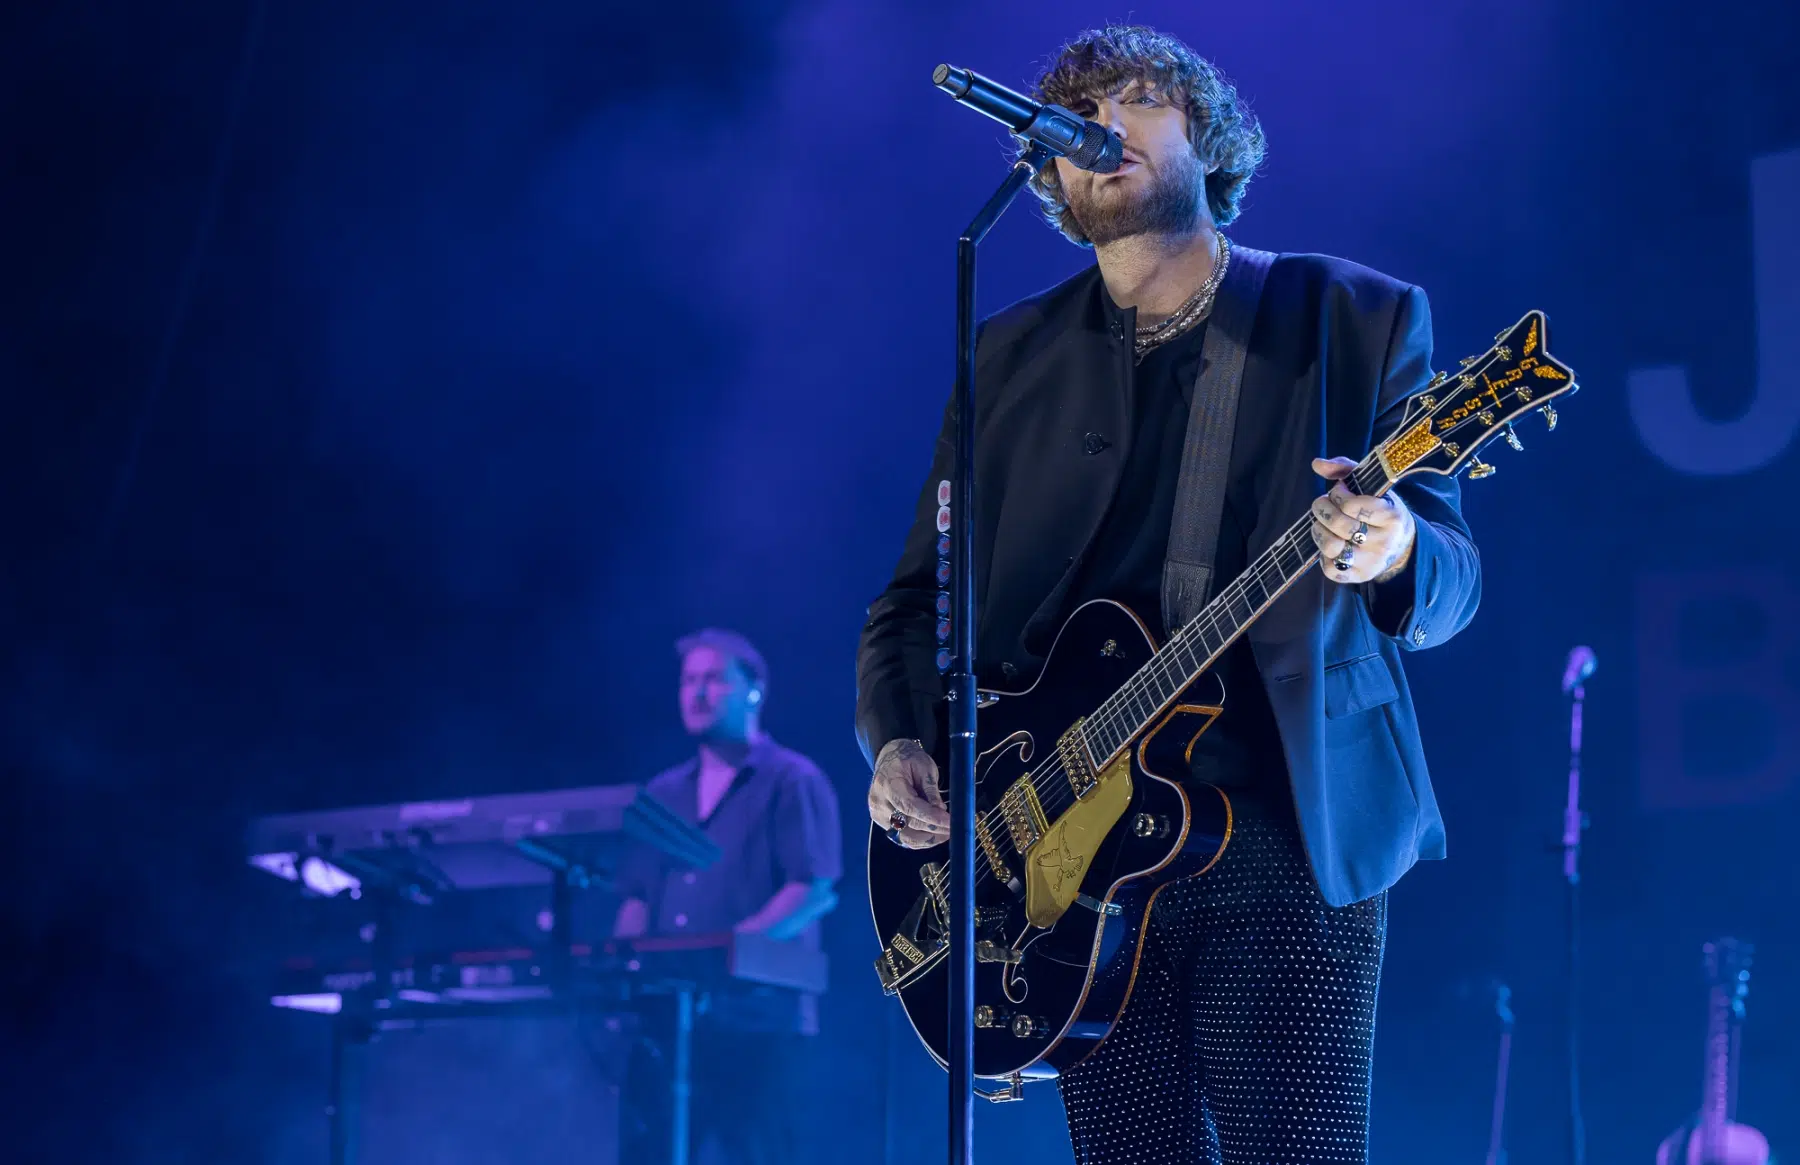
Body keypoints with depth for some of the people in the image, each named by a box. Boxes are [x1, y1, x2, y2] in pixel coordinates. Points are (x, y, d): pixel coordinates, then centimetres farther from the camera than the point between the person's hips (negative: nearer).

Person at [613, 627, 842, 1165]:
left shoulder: (792, 781, 2)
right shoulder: (663, 794, 21)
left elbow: (817, 889, -9)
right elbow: (637, 897, 19)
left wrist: (738, 944, -23)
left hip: (757, 1019, -6)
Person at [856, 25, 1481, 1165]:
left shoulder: (1357, 319, 6)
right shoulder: (1011, 356, 14)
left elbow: (1453, 577, 1)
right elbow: (920, 592, 15)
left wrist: (1395, 553, -23)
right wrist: (899, 743, -4)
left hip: (1289, 833, -3)